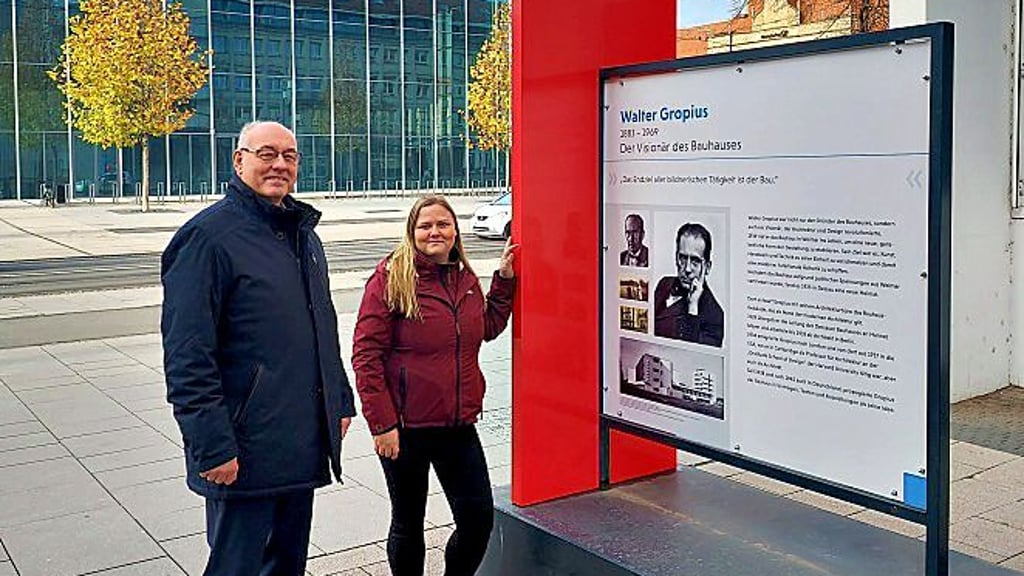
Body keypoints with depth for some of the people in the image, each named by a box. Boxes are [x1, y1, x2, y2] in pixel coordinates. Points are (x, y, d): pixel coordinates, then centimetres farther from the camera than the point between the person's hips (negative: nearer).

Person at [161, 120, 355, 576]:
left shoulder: (303, 234, 13)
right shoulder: (209, 236, -13)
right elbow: (187, 357, -18)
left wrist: (341, 401, 18)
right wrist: (213, 446, -21)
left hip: (304, 446, 8)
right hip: (246, 452, -8)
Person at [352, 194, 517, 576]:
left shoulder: (465, 279, 8)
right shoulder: (390, 279, -10)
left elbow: (487, 328, 24)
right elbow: (365, 355, -13)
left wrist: (504, 278, 13)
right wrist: (381, 423, -17)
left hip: (458, 424, 5)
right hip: (405, 428, -5)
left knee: (479, 518, 6)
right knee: (408, 524, 12)